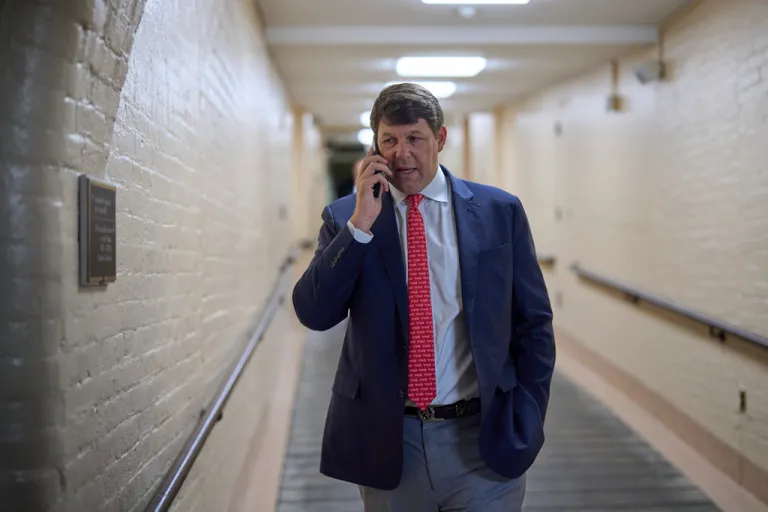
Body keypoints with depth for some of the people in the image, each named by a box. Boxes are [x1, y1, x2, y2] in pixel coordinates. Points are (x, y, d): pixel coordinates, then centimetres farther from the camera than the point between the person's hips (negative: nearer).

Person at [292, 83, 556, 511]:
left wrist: (526, 424, -3)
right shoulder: (345, 218, 1)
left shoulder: (499, 211, -1)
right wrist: (360, 224, -16)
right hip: (388, 442, 1)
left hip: (485, 440, 0)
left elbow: (533, 324, 3)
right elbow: (313, 314, -9)